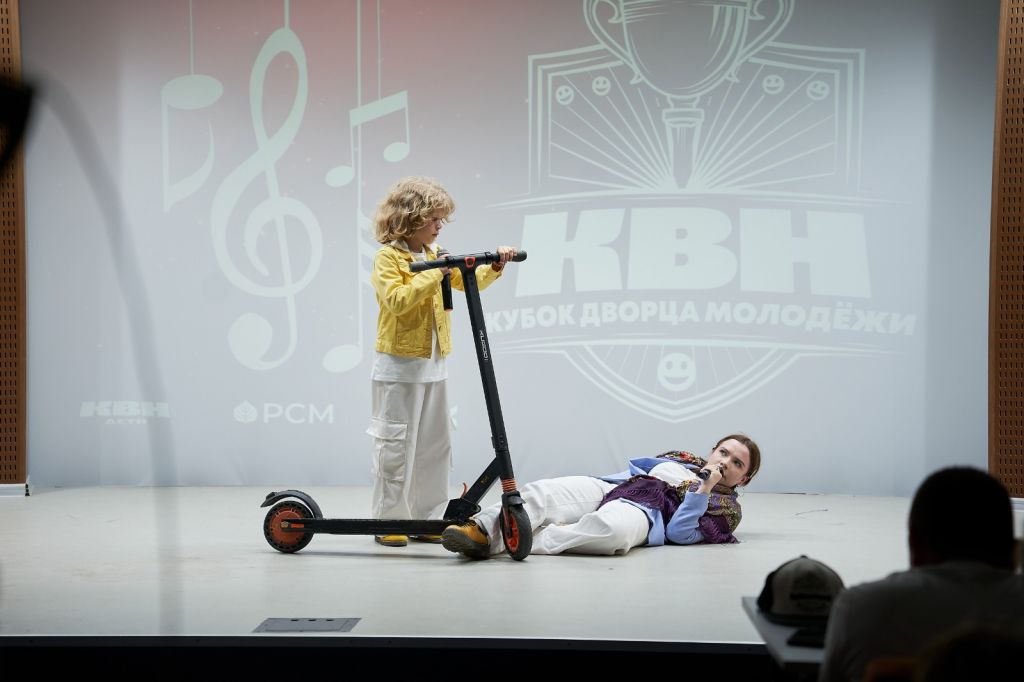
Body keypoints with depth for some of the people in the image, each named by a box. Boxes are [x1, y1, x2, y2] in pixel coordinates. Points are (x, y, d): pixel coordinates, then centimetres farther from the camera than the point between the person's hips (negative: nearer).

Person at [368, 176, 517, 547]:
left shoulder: (435, 256, 12)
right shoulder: (388, 258, -10)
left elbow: (471, 282, 16)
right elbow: (397, 300, -24)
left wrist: (494, 265, -1)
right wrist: (434, 275, -25)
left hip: (433, 366, 8)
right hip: (399, 367, -8)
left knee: (435, 446, 9)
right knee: (395, 446, -2)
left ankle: (428, 520, 17)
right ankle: (389, 522, 6)